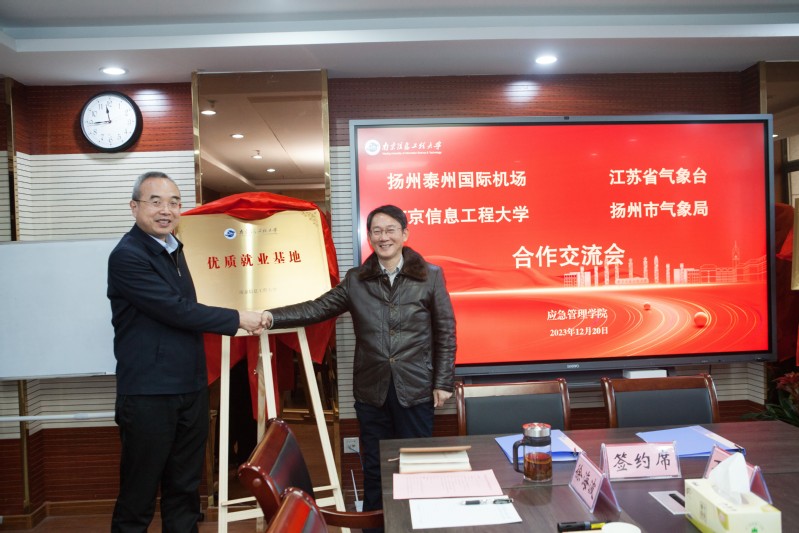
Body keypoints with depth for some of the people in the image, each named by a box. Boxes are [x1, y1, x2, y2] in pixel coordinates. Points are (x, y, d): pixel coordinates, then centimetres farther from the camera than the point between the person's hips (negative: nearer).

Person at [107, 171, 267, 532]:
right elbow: (176, 310, -19)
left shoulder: (172, 249, 13)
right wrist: (237, 319, -11)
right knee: (138, 495, 6)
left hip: (191, 390, 8)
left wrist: (238, 324, 11)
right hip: (148, 395, -8)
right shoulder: (127, 255, -14)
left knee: (184, 489, 17)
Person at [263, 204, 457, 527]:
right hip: (371, 390, 2)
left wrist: (443, 382, -4)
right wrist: (272, 317, -14)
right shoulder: (356, 280, 5)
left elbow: (445, 332, -1)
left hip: (416, 389, -2)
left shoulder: (430, 276, -2)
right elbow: (317, 309, -1)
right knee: (374, 467, 14)